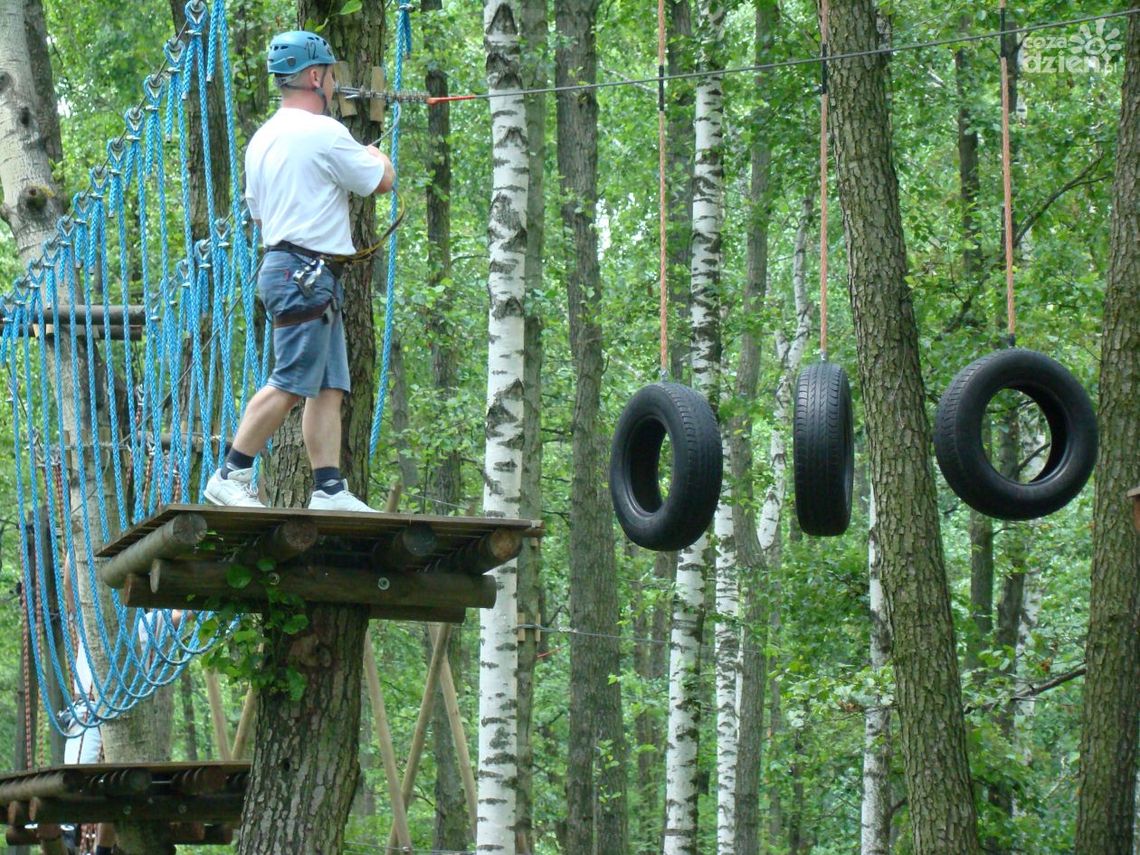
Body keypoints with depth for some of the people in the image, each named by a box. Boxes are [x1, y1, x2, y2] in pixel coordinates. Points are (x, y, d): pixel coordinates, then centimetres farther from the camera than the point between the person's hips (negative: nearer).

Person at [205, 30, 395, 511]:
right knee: (289, 385, -11)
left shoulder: (262, 138, 18)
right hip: (307, 272, -10)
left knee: (329, 387, 5)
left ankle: (329, 489, 0)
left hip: (281, 261, 10)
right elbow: (382, 181, -5)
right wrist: (377, 156, 19)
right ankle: (230, 477, -11)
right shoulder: (323, 132, -11)